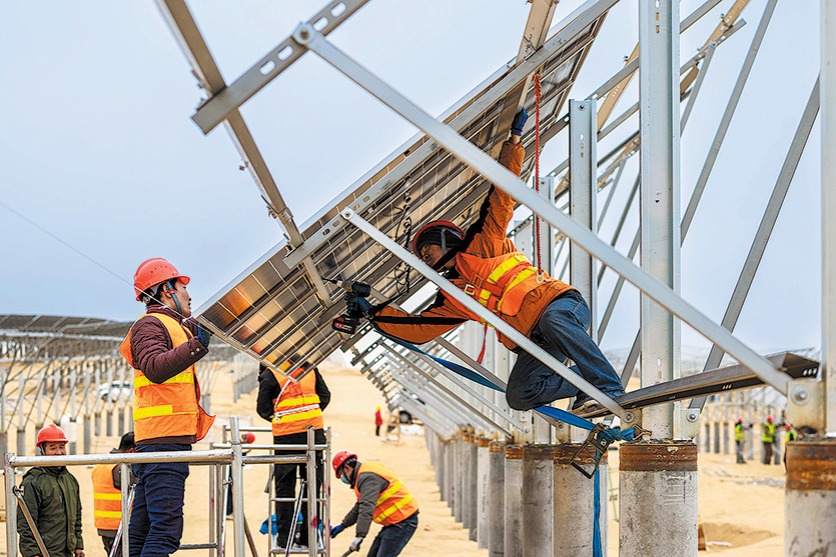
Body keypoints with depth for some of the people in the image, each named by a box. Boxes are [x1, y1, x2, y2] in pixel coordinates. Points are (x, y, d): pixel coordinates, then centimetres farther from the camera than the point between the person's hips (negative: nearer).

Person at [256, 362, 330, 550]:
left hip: (286, 436, -3)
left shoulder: (270, 374, -4)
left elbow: (263, 408, -1)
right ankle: (309, 536, 10)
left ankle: (285, 536, 6)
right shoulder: (309, 368, 8)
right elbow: (325, 396, 13)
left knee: (284, 487, 7)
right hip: (314, 432, 3)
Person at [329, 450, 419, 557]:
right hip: (395, 521, 11)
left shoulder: (367, 477, -18)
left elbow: (367, 509, -31)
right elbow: (359, 507, 28)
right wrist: (342, 525, 27)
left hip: (402, 523, -11)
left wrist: (359, 536, -37)